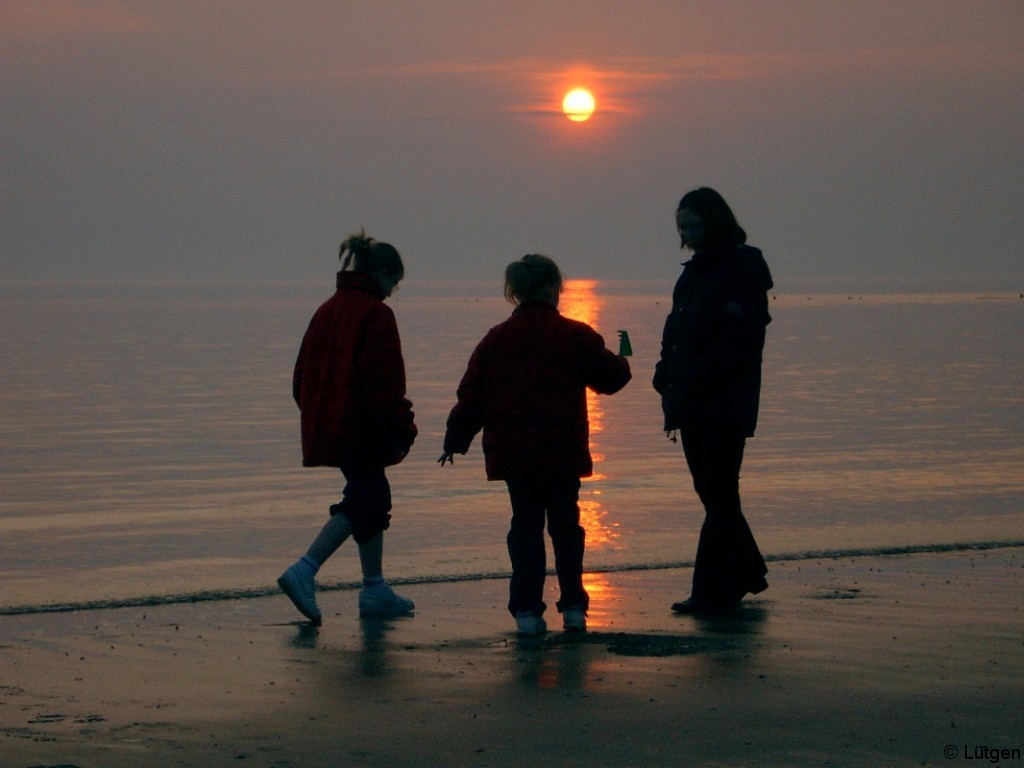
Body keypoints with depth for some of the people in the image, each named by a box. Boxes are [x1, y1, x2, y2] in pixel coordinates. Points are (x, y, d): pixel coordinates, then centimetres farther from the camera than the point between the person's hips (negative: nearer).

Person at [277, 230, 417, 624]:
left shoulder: (327, 311, 13)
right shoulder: (376, 314, -11)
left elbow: (302, 374, 16)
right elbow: (385, 380, -16)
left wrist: (316, 416, 23)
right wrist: (401, 430, -14)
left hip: (327, 426, 9)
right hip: (362, 429, -9)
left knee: (372, 498, 16)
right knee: (362, 503, -6)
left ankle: (375, 589, 18)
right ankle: (304, 571, -20)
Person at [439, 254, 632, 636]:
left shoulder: (496, 340, 3)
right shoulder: (575, 336, -4)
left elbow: (471, 396, 5)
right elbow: (611, 376, 3)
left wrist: (455, 442, 14)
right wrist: (621, 361, 26)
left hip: (514, 454, 1)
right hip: (564, 453, -1)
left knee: (525, 526, 7)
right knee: (565, 525, 10)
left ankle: (527, 610, 0)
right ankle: (573, 607, 7)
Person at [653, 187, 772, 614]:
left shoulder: (742, 270, -10)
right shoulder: (695, 272, 17)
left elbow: (741, 339, -18)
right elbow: (676, 334, 19)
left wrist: (694, 381, -20)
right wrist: (668, 379, 4)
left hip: (724, 406, -9)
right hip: (693, 405, 9)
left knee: (718, 496, -5)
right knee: (713, 492, 14)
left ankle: (712, 590, -3)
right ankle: (746, 573, 26)